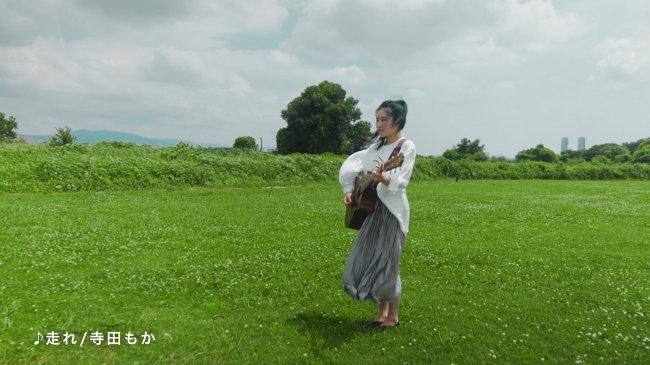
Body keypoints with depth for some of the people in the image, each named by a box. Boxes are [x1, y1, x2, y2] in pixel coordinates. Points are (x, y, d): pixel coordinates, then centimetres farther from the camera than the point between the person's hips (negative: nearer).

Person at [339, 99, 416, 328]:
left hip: (392, 210, -7)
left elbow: (401, 180, -20)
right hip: (373, 208, 7)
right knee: (366, 261, 9)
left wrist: (385, 179, -41)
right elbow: (355, 165, 13)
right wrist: (349, 190, -3)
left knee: (386, 263, -3)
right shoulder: (377, 145, 13)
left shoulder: (407, 147, -8)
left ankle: (393, 317, 15)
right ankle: (383, 312, 25)